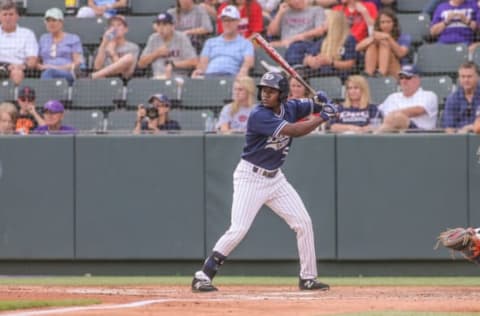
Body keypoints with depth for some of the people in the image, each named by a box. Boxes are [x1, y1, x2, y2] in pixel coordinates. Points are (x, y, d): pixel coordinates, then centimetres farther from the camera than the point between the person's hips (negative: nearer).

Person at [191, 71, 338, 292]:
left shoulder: (290, 108, 0)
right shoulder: (259, 115, -21)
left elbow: (313, 106, 12)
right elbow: (294, 131, -28)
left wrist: (322, 102, -12)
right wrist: (322, 118, -22)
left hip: (275, 178, 7)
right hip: (250, 177, -7)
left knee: (303, 223, 4)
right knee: (238, 230, -16)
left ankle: (307, 278, 14)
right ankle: (202, 276, -10)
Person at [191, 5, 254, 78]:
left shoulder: (245, 43, 20)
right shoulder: (210, 42, 31)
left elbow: (249, 61, 0)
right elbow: (203, 62, 18)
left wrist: (243, 70, -27)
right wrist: (199, 70, -10)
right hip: (209, 76, 3)